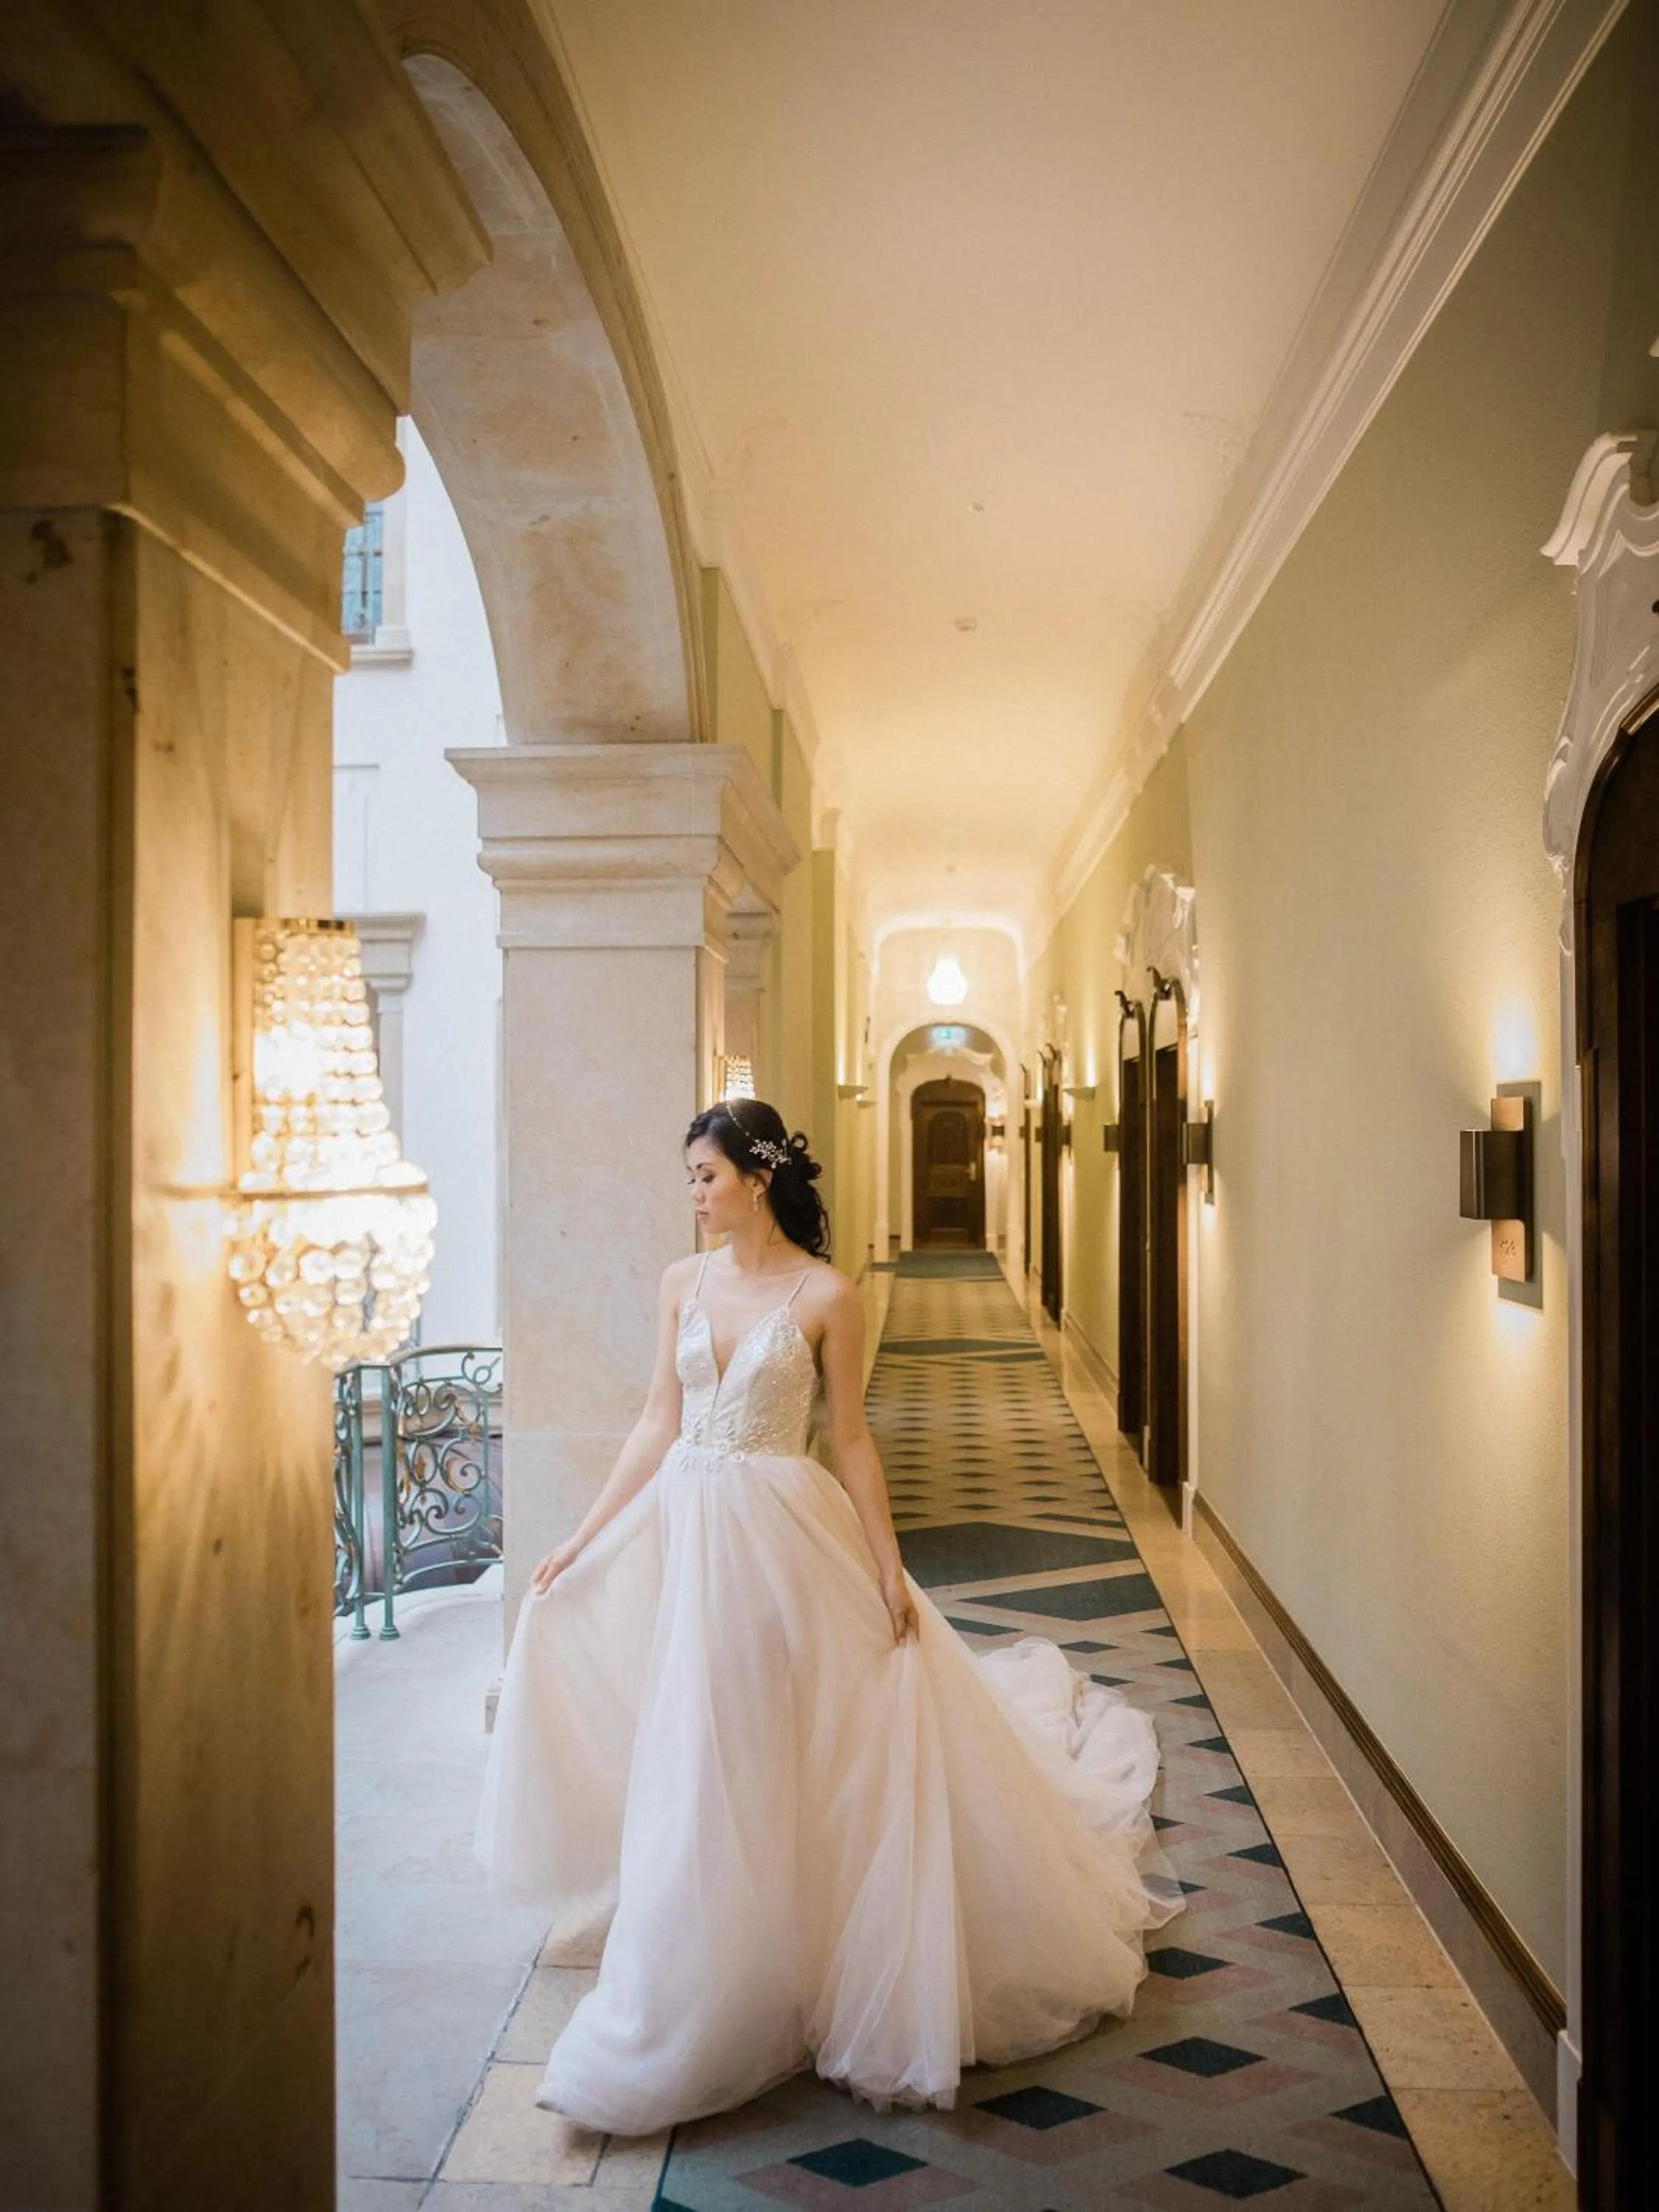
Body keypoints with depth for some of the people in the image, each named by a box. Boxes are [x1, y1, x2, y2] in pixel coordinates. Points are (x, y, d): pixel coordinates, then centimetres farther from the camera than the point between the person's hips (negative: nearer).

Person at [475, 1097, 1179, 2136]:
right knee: (694, 1763, 16)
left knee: (779, 1760, 4)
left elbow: (851, 1439, -5)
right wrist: (582, 1540, 8)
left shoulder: (826, 1294, -10)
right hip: (684, 1533, 5)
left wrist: (889, 1569, -7)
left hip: (785, 1537, -5)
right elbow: (658, 1424, 8)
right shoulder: (684, 1283, 4)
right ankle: (698, 1998, 37)